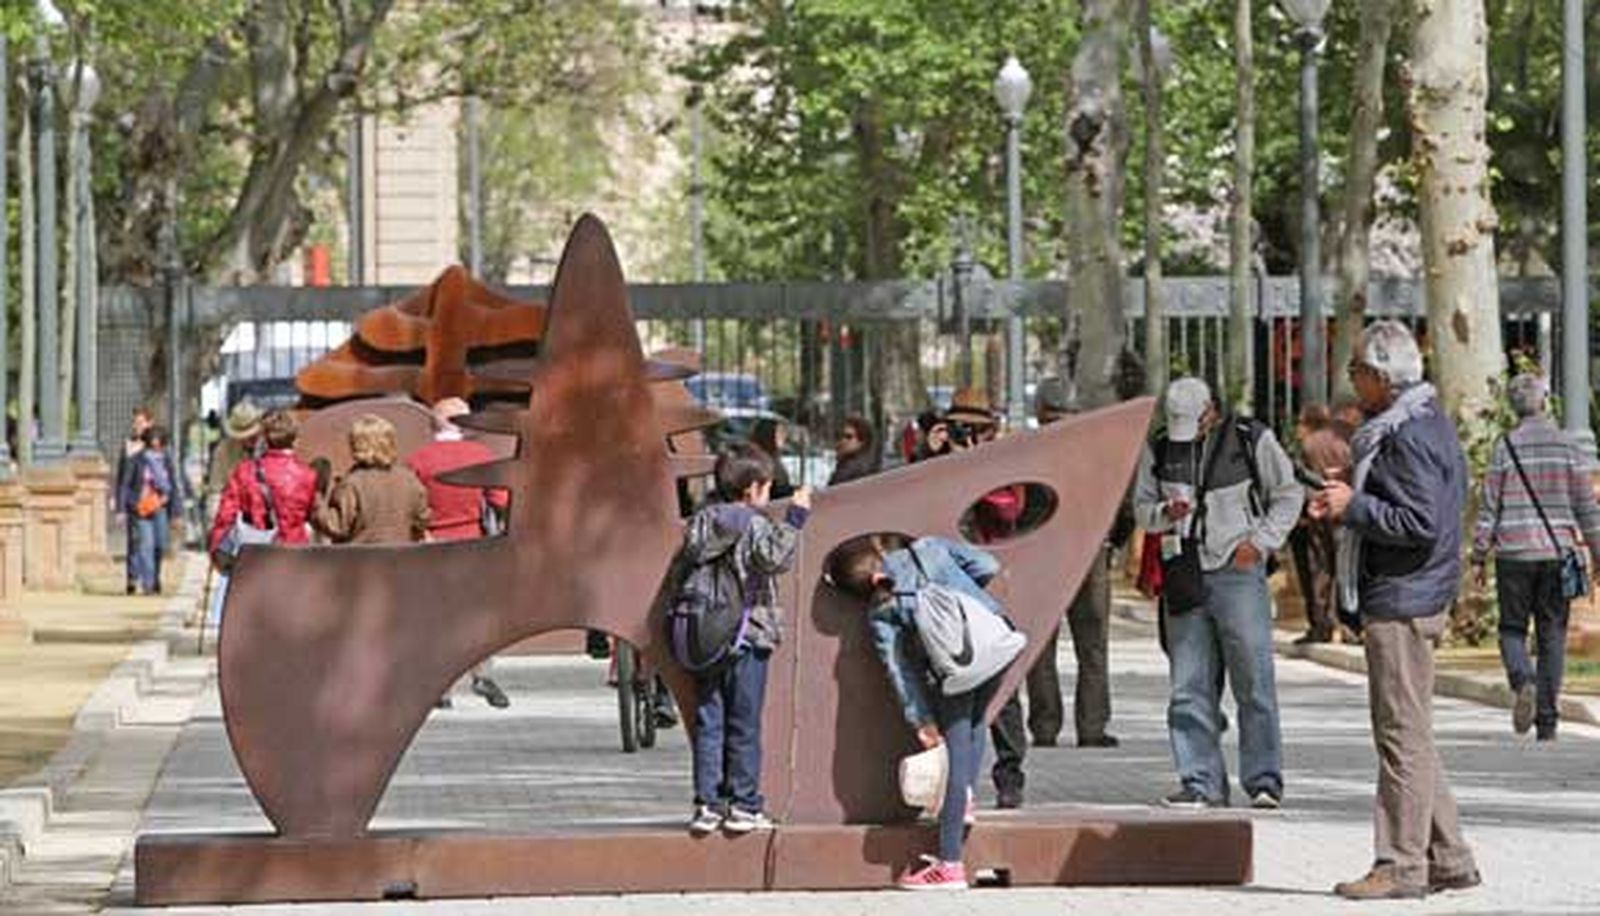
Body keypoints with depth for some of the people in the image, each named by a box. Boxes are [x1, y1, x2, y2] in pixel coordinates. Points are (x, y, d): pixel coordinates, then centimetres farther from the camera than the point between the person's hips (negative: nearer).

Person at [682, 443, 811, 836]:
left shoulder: (700, 523, 8)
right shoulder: (755, 526, -9)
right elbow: (776, 558, -26)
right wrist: (795, 519, -20)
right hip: (746, 640, -5)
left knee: (708, 723, 7)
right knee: (744, 726, 2)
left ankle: (707, 804, 6)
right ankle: (743, 804, 4)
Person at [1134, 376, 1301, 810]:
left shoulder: (1251, 439, 0)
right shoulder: (1159, 450, 10)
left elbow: (1289, 495, 7)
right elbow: (1141, 507, 16)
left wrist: (1260, 542, -5)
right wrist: (1165, 513, -7)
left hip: (1237, 570, -3)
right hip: (1183, 575, 3)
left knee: (1253, 680, -5)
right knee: (1189, 686, 1)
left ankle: (1264, 780, 1)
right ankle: (1202, 782, 6)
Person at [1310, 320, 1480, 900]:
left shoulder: (1410, 436, -16)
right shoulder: (1426, 424, 17)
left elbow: (1421, 525, -23)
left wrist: (1354, 506, -17)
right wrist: (1349, 504, 12)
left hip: (1402, 600, -11)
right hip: (1400, 598, 11)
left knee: (1402, 733, -7)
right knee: (1408, 736, 14)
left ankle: (1402, 865, -5)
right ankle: (1448, 859, 18)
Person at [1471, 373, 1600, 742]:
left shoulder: (1506, 447, -3)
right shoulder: (1566, 446, 2)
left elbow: (1489, 506, -3)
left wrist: (1478, 557, 2)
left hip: (1514, 553, -1)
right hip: (1558, 550, 1)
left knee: (1512, 629, 9)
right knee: (1552, 635, 7)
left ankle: (1523, 681, -20)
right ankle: (1547, 721, 4)